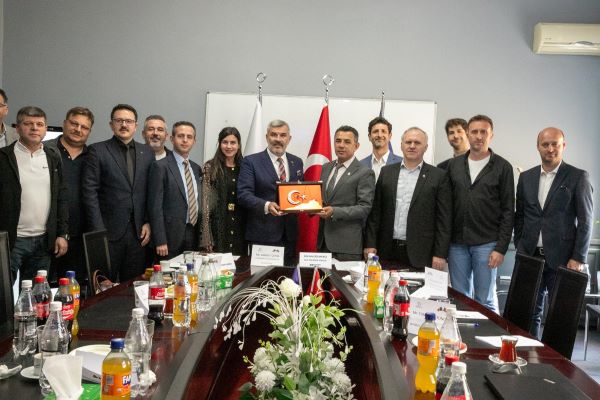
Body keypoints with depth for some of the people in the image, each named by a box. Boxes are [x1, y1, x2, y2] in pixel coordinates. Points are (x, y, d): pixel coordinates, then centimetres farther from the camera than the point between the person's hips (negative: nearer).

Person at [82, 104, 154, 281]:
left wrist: (148, 223, 2)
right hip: (108, 231, -3)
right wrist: (98, 230, -10)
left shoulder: (147, 152, 11)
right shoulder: (97, 151, 0)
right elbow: (89, 192, -5)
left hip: (138, 232, 3)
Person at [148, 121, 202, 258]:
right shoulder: (160, 167, -7)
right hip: (171, 235, -6)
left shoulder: (196, 169, 13)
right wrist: (160, 241, -16)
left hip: (194, 233, 6)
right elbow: (155, 206, -11)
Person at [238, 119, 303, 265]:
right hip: (262, 234, -4)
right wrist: (266, 205, -26)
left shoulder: (297, 162, 13)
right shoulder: (251, 161, -1)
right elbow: (243, 194, -9)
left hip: (289, 234, 4)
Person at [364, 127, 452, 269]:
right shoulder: (386, 172, 9)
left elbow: (444, 219, -1)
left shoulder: (438, 176, 1)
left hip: (419, 254, -2)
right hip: (388, 251, 2)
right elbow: (375, 211, 9)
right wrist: (370, 244, 3)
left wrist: (440, 254, -7)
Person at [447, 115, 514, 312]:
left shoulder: (502, 167, 0)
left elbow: (508, 211, -2)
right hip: (457, 243, 3)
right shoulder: (454, 165, 10)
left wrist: (501, 248, -8)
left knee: (486, 301, 2)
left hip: (486, 244, -3)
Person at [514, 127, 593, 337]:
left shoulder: (578, 177, -2)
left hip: (562, 258, -3)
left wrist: (578, 258, -9)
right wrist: (519, 247, 8)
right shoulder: (526, 177, 11)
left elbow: (585, 221, -4)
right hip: (530, 256, 4)